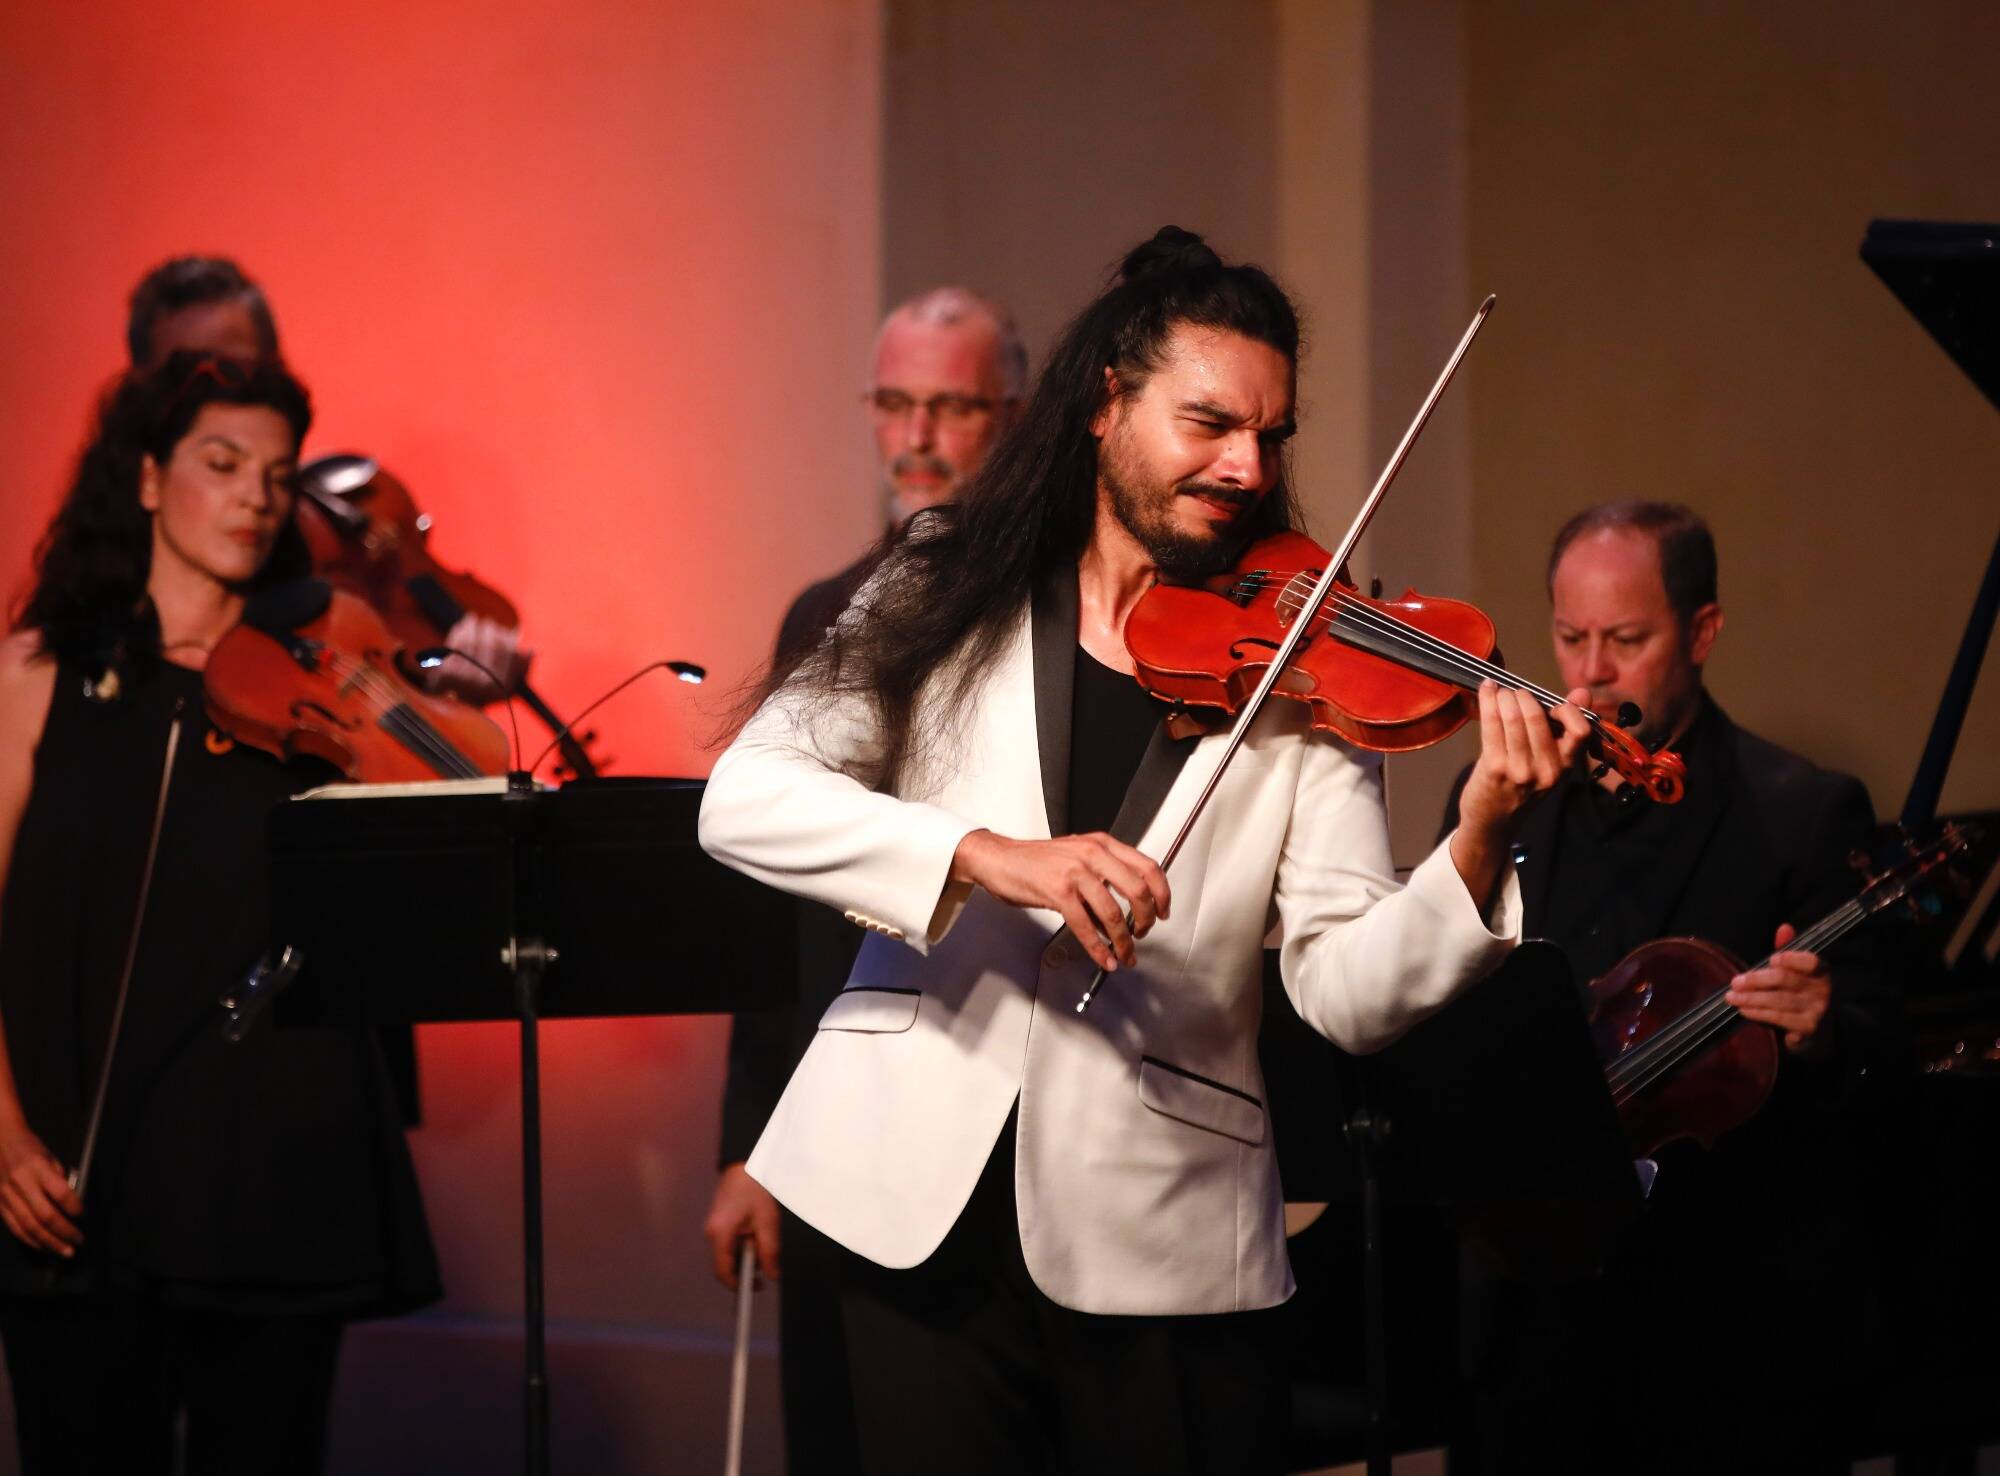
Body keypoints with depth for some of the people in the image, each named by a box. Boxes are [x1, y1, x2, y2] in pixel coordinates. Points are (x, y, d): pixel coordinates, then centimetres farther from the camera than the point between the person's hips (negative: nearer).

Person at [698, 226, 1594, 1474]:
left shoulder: (1296, 677, 0)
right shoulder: (954, 599, 3)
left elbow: (1347, 994, -9)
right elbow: (743, 798, -9)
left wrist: (1482, 842, -27)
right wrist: (989, 854, -22)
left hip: (1161, 1234, 0)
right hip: (920, 1211, 1)